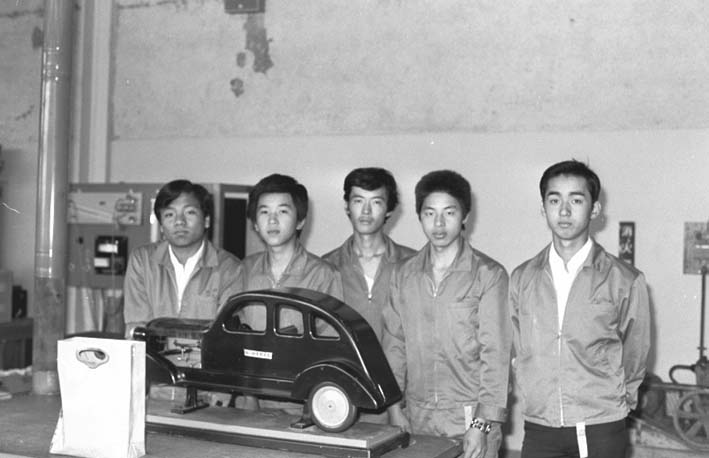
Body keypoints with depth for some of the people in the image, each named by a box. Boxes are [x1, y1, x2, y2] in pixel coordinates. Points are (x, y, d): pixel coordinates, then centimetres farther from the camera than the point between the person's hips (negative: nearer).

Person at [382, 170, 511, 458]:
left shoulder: (488, 274, -4)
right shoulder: (403, 275, 7)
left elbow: (495, 354, -7)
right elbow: (393, 345, 9)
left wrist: (481, 424, -12)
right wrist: (395, 410, 2)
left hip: (471, 419, -3)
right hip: (417, 420, 3)